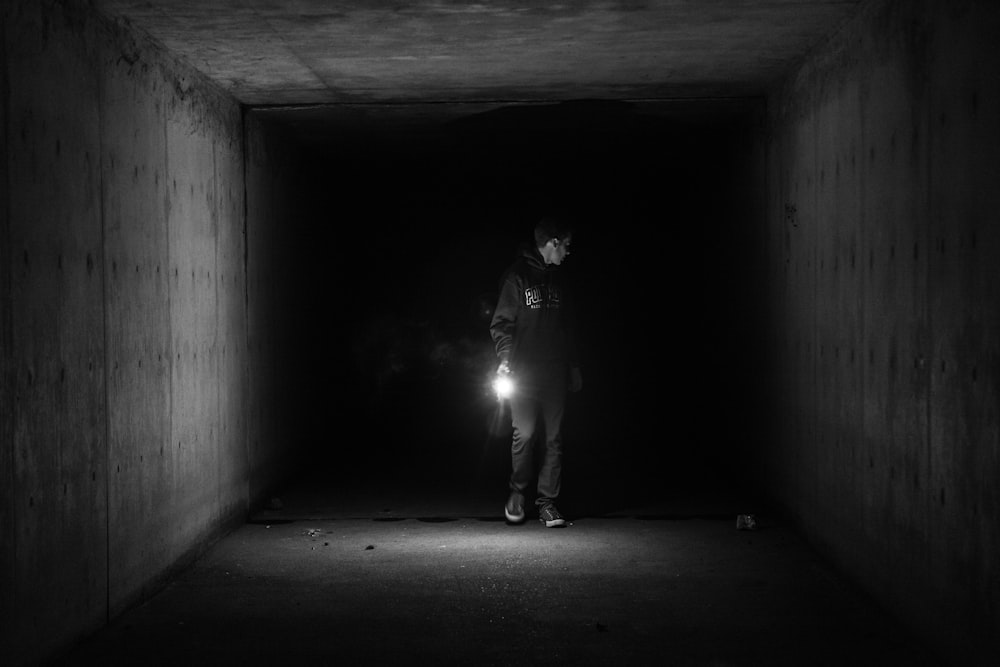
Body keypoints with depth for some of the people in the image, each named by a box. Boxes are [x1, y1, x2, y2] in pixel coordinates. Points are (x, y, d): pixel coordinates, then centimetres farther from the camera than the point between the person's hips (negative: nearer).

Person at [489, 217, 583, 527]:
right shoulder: (517, 275, -2)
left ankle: (546, 501, 5)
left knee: (554, 438, 1)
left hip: (554, 372, 6)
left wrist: (573, 365, 17)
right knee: (524, 434, -7)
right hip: (524, 372, -5)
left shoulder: (555, 279, 17)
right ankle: (517, 492, 15)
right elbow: (502, 322, -4)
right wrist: (504, 358, -16)